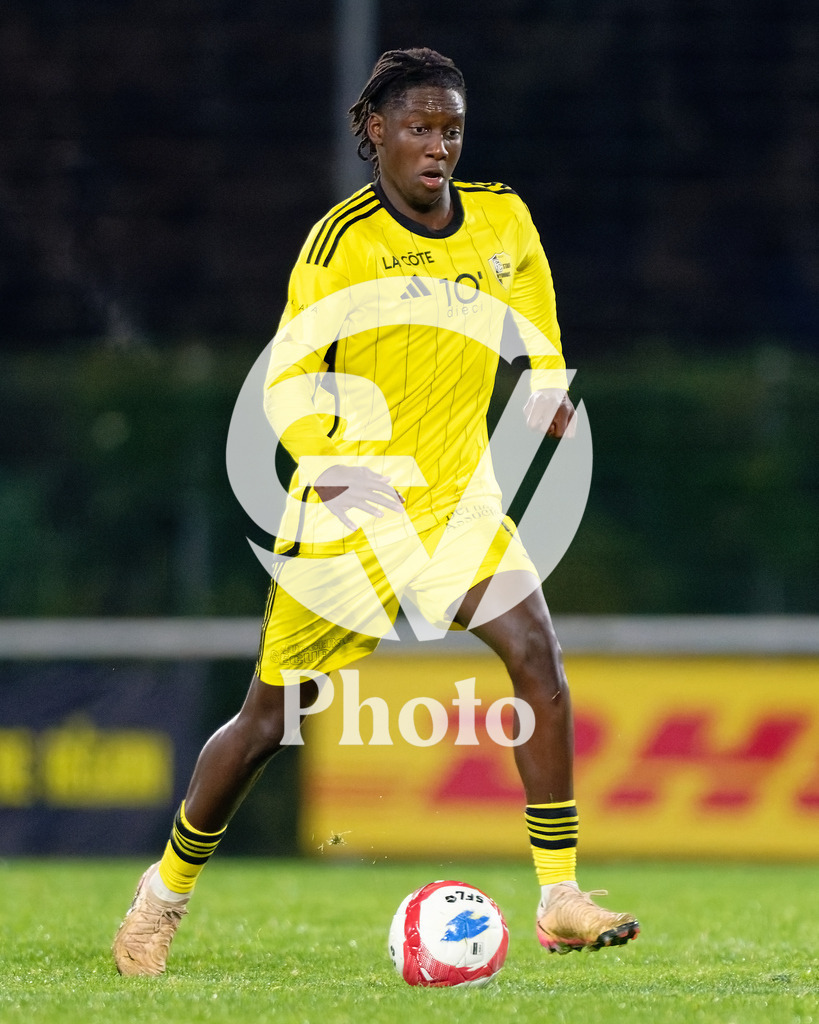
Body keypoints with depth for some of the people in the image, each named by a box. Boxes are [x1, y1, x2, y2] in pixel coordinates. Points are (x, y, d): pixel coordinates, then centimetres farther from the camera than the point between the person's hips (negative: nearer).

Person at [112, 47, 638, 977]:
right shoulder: (342, 239, -11)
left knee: (536, 654, -20)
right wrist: (330, 460, -26)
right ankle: (168, 888, 26)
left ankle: (560, 901, -17)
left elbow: (536, 342, 20)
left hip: (457, 493, 3)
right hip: (349, 507, -3)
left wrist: (545, 394, 0)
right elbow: (287, 377, -9)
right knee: (272, 715, 3)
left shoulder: (504, 221, 2)